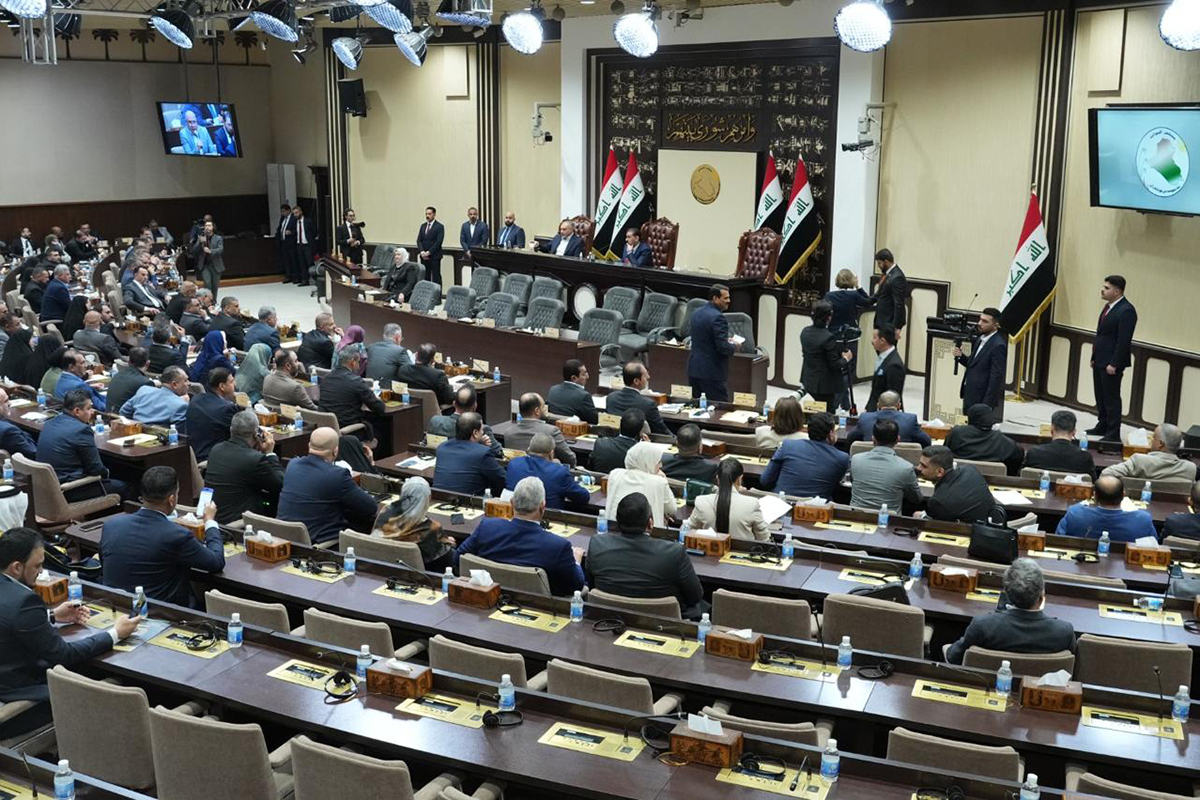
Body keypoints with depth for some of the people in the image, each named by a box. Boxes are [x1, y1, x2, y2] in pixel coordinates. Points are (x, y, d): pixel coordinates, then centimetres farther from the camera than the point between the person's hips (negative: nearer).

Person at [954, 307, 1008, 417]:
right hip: (970, 396, 8)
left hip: (982, 399, -8)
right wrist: (960, 356, -1)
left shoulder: (998, 345, -16)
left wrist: (986, 405, -20)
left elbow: (996, 377, -19)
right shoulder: (979, 339, 10)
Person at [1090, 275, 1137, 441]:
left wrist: (1114, 364, -22)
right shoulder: (1109, 306, 11)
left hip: (1111, 363, -9)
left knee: (1111, 398, -2)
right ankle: (1103, 426, 31)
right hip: (1100, 361, 9)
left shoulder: (1126, 311, -18)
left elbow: (1124, 340, -21)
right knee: (1100, 396, 18)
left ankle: (1113, 434, 4)